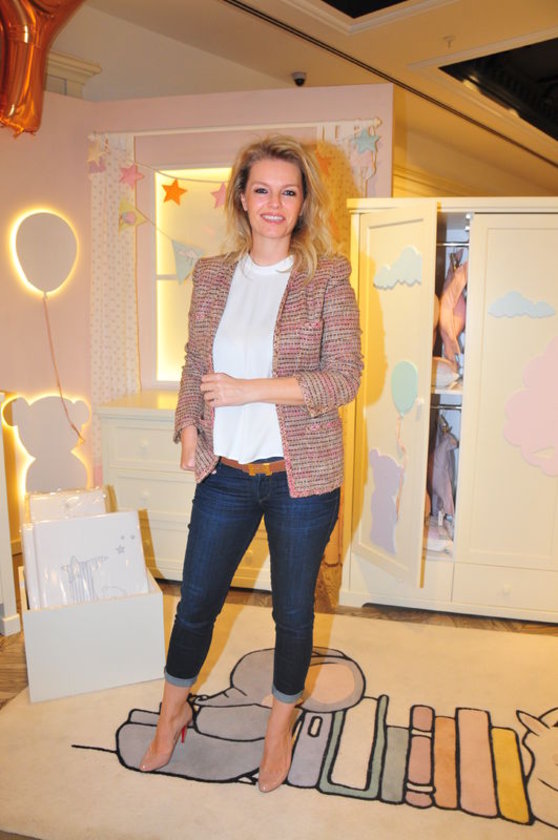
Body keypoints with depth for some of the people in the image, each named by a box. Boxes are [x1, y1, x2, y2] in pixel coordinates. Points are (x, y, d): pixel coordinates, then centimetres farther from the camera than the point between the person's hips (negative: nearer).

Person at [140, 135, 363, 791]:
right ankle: (173, 712, 44)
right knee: (195, 601, 16)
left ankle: (280, 726, 42)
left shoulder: (328, 275, -5)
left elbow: (344, 378, -12)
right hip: (226, 474, 3)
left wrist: (249, 389, -17)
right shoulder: (211, 274, 5)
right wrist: (188, 427, 0)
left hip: (300, 476, -2)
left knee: (293, 610, 15)